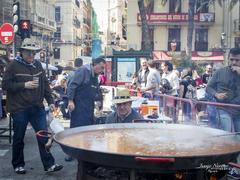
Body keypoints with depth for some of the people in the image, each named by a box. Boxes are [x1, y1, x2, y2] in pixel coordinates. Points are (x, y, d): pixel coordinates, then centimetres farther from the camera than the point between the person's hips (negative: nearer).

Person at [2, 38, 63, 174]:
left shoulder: (38, 65, 9)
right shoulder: (14, 65, -5)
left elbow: (45, 84, 15)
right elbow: (5, 85, -8)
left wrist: (50, 101, 10)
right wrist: (24, 85, -17)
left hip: (37, 108, 4)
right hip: (19, 109, -4)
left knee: (44, 136, 1)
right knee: (19, 139, 9)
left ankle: (49, 164, 8)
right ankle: (18, 165, 26)